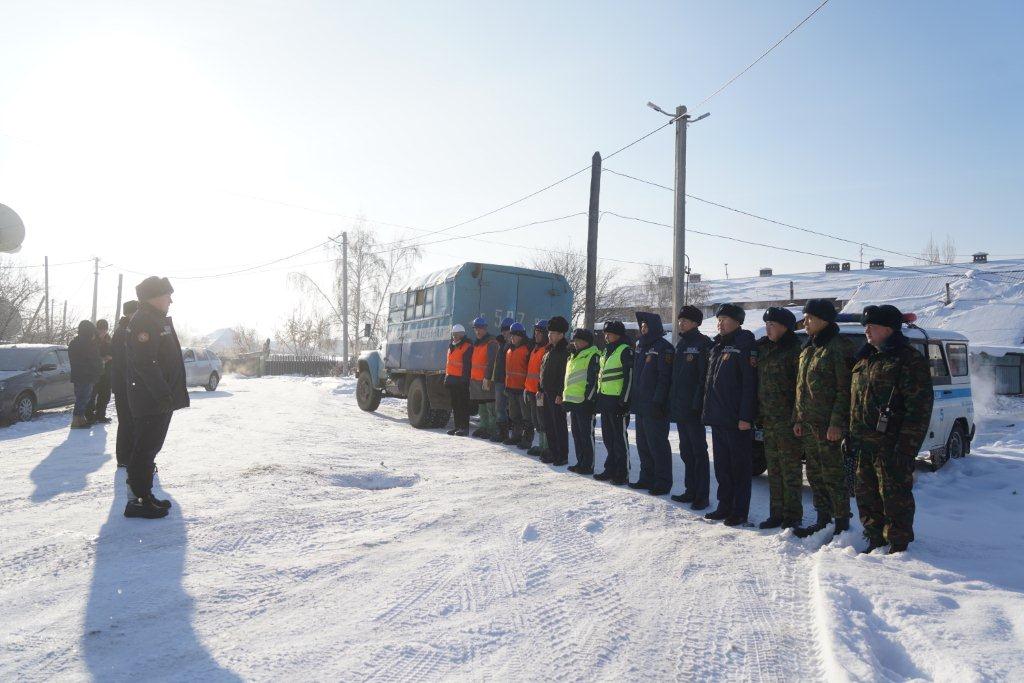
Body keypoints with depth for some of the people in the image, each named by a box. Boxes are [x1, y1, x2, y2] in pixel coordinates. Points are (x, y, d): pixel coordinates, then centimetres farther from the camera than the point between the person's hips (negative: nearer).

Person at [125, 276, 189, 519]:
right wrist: (163, 394, -26)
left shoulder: (158, 321, 19)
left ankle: (144, 493, 24)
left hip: (160, 398, 11)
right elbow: (145, 363, -24)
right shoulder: (143, 322, -14)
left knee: (149, 447, 15)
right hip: (151, 400, -11)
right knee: (146, 448, -5)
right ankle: (139, 500, 1)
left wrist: (170, 394, 23)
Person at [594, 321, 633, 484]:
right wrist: (599, 397, 20)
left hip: (617, 401, -9)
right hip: (605, 400, 9)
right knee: (607, 437, 14)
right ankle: (611, 469, 24)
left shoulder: (625, 351, -9)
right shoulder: (607, 351, 17)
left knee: (619, 437, -3)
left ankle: (623, 473, 5)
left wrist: (624, 401, -17)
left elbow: (629, 378, -14)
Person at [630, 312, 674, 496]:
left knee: (657, 444, -3)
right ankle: (647, 478, 23)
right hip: (640, 404, 9)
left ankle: (663, 482, 5)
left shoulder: (663, 348, -10)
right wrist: (631, 399, 14)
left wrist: (658, 401, -21)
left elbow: (664, 378, -16)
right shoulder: (640, 346, 16)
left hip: (654, 406, -9)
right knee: (643, 444, 13)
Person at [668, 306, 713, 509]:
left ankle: (702, 496, 5)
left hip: (693, 408, -8)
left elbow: (705, 376, -16)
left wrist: (698, 403, -21)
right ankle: (690, 490, 23)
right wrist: (672, 403, 13)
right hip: (679, 407, 8)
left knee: (698, 451, -2)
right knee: (686, 451, 14)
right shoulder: (681, 344, 16)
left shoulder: (703, 343, -9)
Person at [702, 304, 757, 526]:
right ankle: (725, 506, 24)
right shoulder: (717, 346, 16)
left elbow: (750, 383, -17)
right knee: (721, 466, 14)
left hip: (736, 419, -8)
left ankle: (739, 512, 9)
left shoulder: (745, 345, -11)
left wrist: (745, 416, -21)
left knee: (739, 466, 2)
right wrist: (708, 410, 15)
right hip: (717, 417, 9)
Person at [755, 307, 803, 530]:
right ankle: (776, 514, 22)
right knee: (774, 470, 13)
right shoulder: (763, 348, 13)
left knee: (790, 470, 0)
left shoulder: (794, 350, -10)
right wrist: (759, 414, 13)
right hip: (768, 420, 8)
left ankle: (792, 517, 10)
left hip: (787, 420, -8)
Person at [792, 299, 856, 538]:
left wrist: (837, 423, -20)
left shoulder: (839, 347, -10)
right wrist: (798, 418, 15)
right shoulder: (808, 348, 16)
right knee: (814, 474, 14)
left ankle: (842, 523, 9)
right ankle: (822, 519, 25)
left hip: (829, 425, -8)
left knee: (833, 474, -3)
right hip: (808, 423, 9)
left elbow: (845, 389, -15)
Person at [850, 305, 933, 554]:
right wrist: (851, 435, 16)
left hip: (891, 446, -8)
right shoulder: (865, 359, 15)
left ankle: (898, 544, 16)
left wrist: (907, 448, -20)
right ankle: (875, 539, 30)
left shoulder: (909, 360, -10)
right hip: (864, 444, 8)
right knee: (866, 495, 15)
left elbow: (919, 409, -15)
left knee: (895, 496, 2)